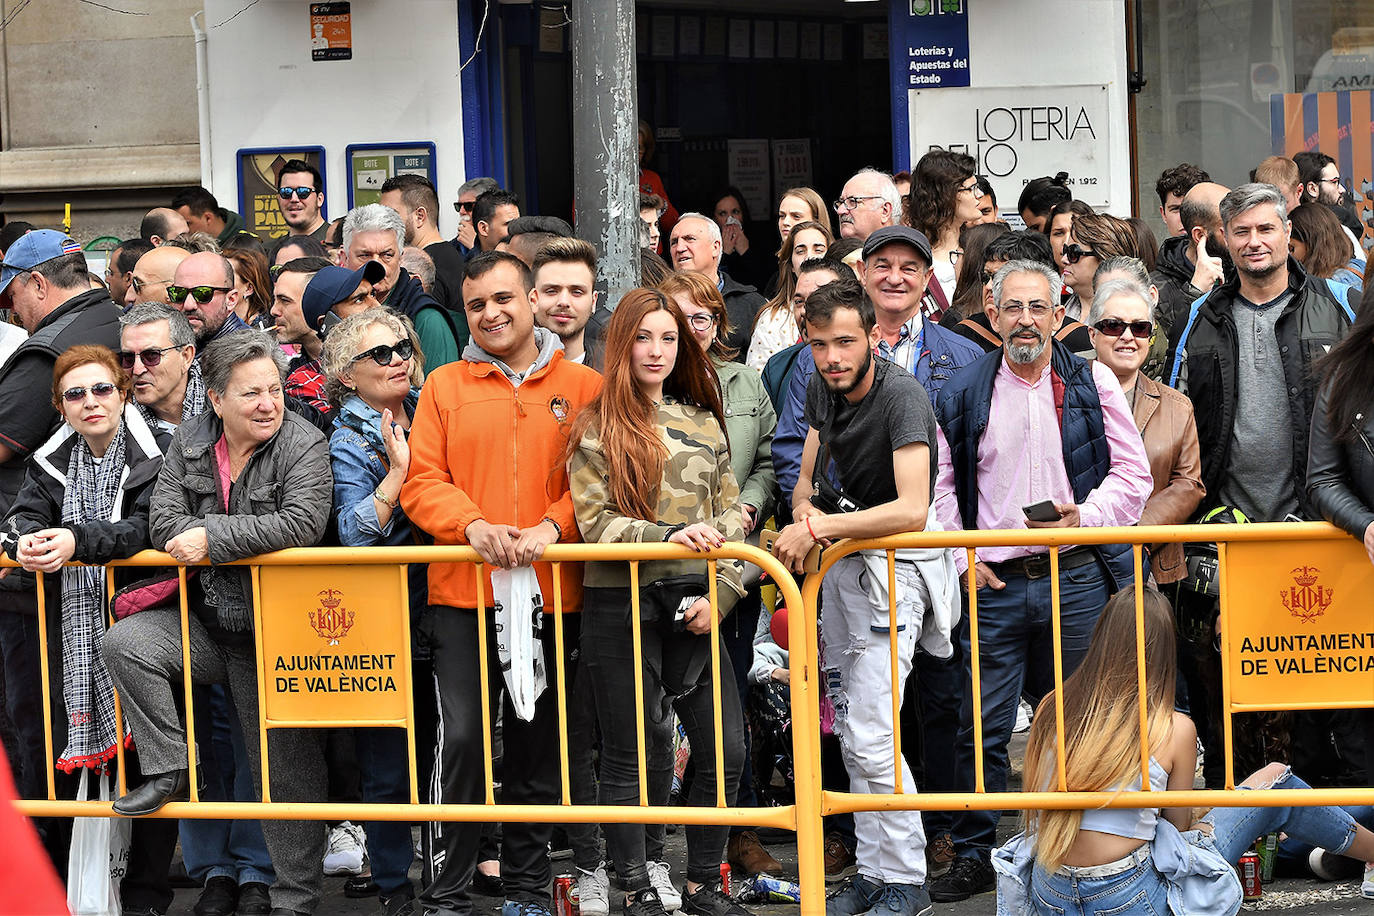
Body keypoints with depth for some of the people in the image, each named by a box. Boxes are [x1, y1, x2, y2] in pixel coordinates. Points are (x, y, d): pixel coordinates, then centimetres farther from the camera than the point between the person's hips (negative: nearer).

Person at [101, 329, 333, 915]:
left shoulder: (303, 444, -10)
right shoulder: (189, 443, 3)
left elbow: (302, 522, -24)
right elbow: (164, 519, -5)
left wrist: (213, 539, -23)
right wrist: (251, 532, -17)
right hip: (203, 621, 4)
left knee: (286, 765, 0)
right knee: (123, 643, -21)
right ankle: (168, 770, -9)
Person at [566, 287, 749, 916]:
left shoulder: (703, 424, 13)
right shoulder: (597, 427, 1)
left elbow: (732, 516, 11)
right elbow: (596, 523, -7)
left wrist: (719, 594, -3)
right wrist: (670, 536, -21)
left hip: (693, 609, 4)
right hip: (620, 606, -3)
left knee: (726, 748, -1)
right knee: (626, 756, 3)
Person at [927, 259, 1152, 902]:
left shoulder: (1092, 383, 5)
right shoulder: (963, 395, 6)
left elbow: (1133, 473, 5)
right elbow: (940, 486, 12)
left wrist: (1084, 516, -11)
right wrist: (962, 558, 1)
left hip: (1078, 580, 0)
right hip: (995, 584, 0)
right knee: (982, 727, 0)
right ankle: (975, 856, 11)